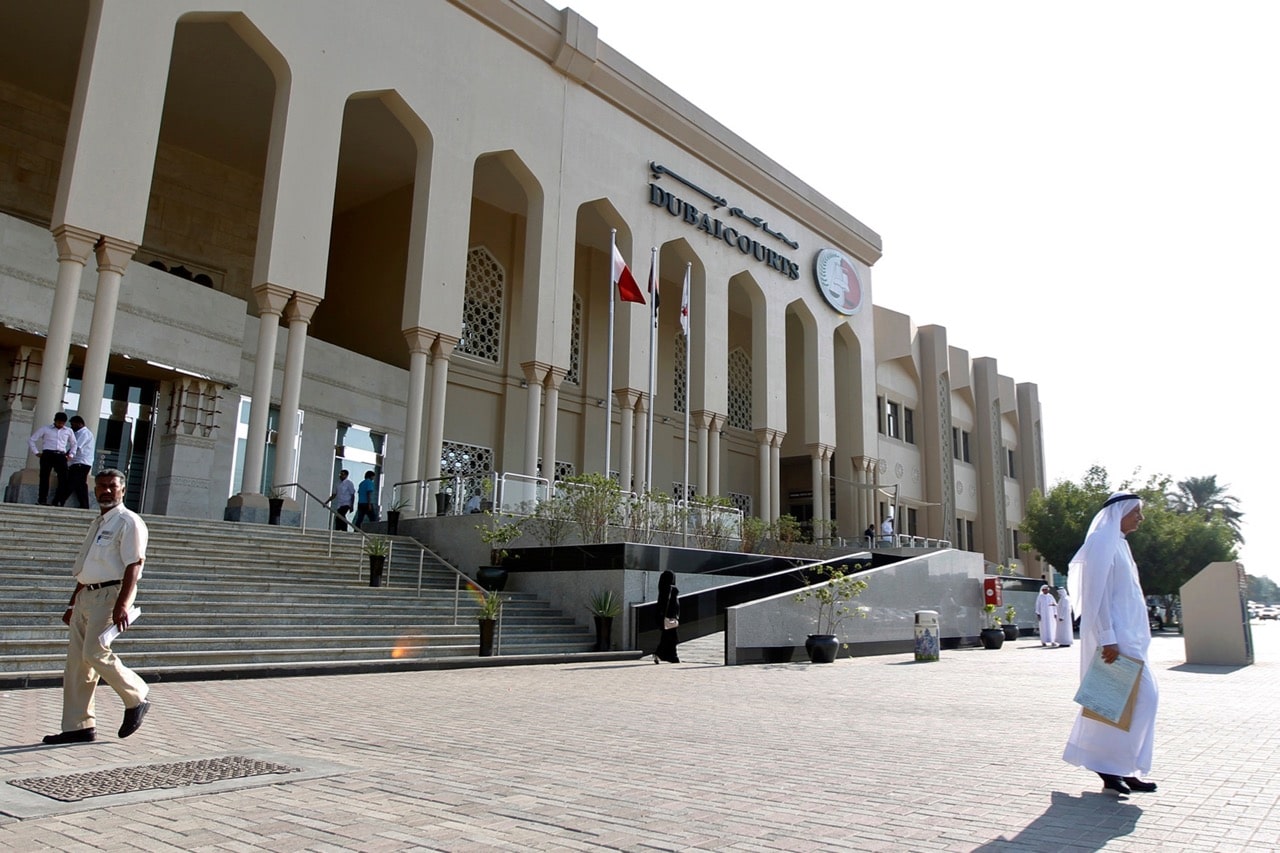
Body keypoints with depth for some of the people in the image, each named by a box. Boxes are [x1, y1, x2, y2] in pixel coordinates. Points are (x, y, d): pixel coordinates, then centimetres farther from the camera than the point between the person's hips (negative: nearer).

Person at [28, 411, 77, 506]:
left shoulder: (68, 431, 15)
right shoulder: (45, 428, 7)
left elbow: (74, 444, 30)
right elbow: (32, 440, 9)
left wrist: (70, 455, 18)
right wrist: (36, 452, 3)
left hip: (61, 456, 2)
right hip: (47, 454, -2)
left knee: (64, 478, -9)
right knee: (44, 477, -5)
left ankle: (57, 501, -4)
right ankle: (42, 500, -2)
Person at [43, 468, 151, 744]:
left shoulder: (129, 522, -7)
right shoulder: (97, 524, 21)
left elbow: (133, 565, -16)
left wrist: (122, 604, -25)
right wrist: (73, 604, 24)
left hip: (110, 595, -9)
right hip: (86, 596, 9)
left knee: (95, 653, -16)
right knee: (76, 661, 6)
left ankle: (137, 699, 3)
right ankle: (77, 726, 12)